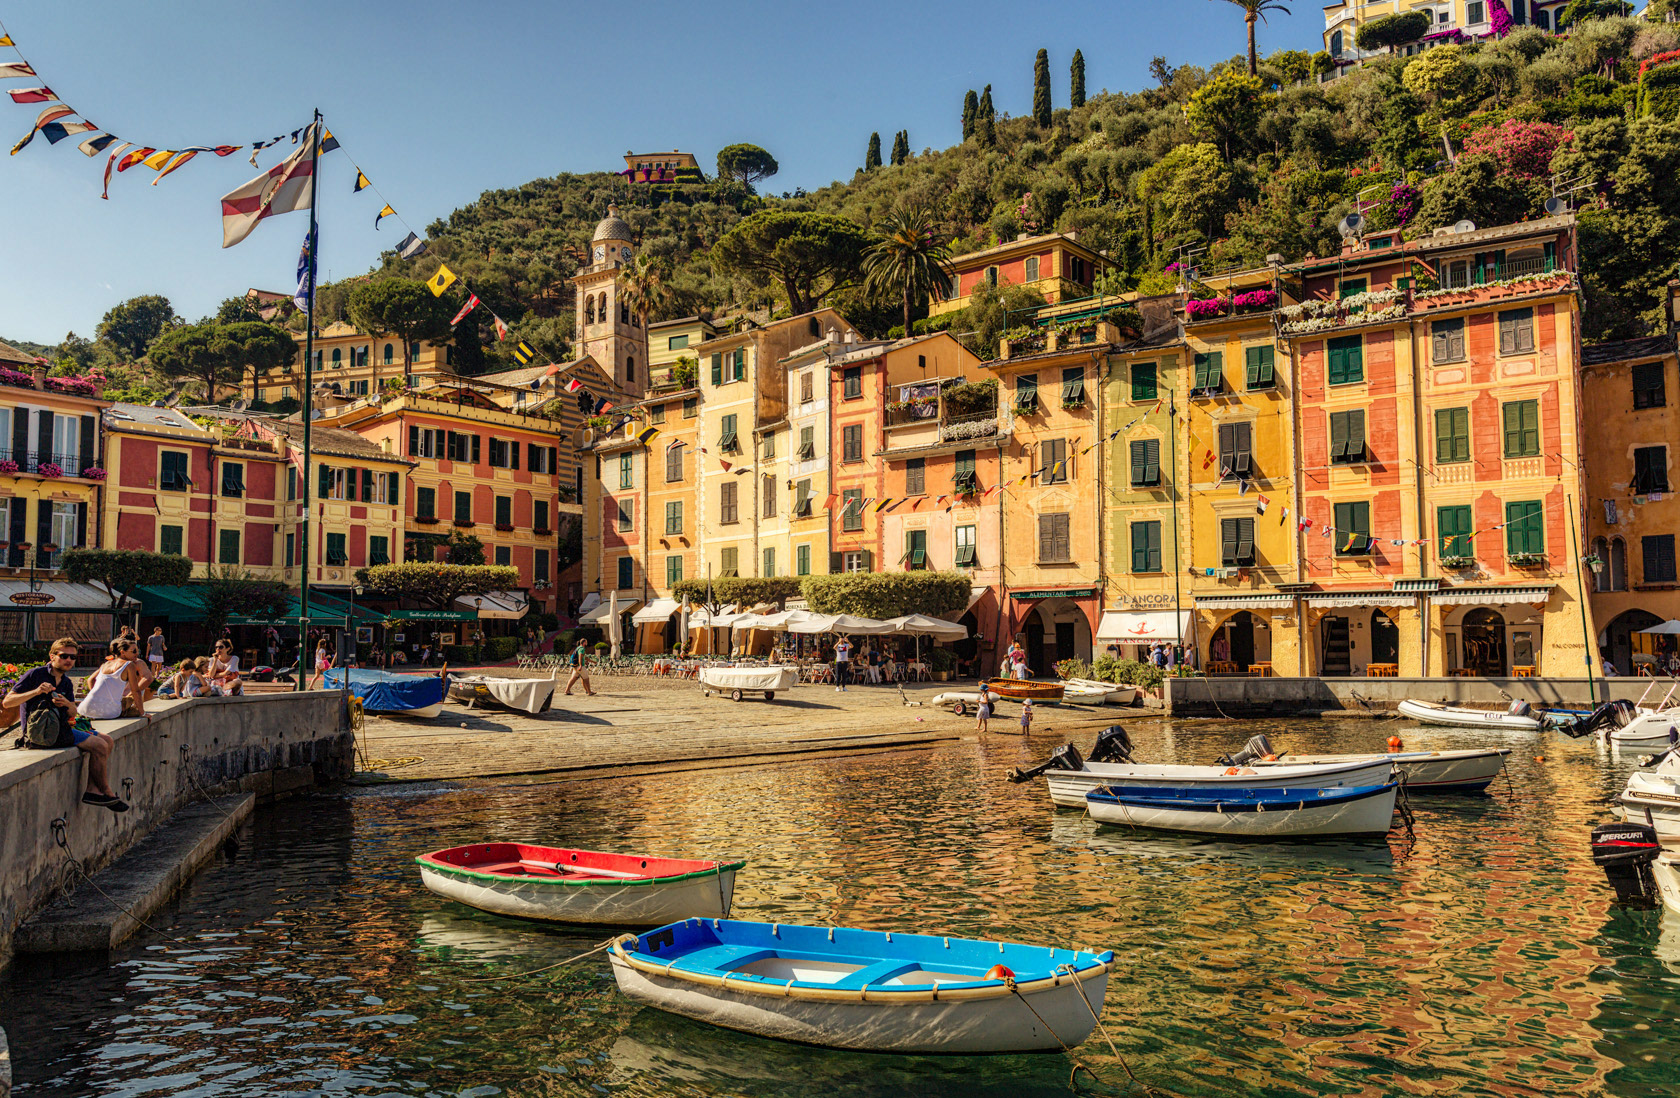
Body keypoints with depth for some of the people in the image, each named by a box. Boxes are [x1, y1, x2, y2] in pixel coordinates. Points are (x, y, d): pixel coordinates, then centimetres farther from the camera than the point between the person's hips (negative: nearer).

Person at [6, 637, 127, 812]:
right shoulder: (36, 675, -7)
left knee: (106, 739, 1)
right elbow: (7, 702, -13)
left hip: (60, 729, 9)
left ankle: (92, 790, -8)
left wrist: (67, 704, -11)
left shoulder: (67, 682, 15)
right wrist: (35, 692, -27)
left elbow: (72, 714, 12)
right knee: (99, 745, -17)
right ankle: (107, 793, -5)